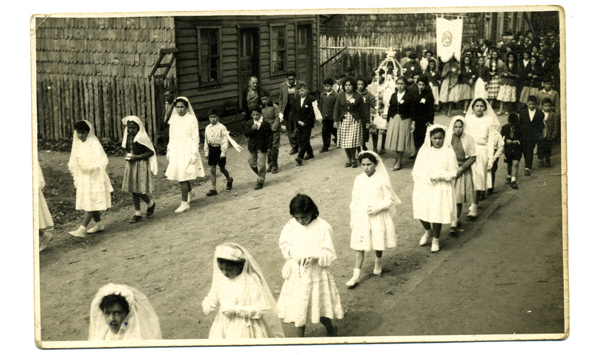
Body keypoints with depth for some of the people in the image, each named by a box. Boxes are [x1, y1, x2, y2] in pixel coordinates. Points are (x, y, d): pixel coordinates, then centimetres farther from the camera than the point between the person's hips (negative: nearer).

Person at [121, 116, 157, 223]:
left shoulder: (142, 138, -15)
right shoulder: (128, 137, 6)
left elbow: (151, 152, -13)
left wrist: (137, 157, -19)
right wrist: (127, 156, 5)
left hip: (141, 165, -7)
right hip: (130, 165, 7)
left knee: (139, 191, -8)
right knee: (133, 190, 8)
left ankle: (150, 204, 22)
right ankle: (137, 213, 15)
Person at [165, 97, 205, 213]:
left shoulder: (192, 119, -5)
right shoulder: (173, 119, 9)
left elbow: (195, 138, -5)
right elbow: (171, 137, 16)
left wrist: (194, 153, -9)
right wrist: (169, 151, 13)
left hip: (188, 150, -5)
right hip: (176, 151, 5)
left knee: (183, 176, -11)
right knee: (179, 174, 11)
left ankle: (185, 203, -8)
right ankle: (190, 192, 39)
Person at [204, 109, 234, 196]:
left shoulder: (222, 128, -11)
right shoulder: (207, 128, 4)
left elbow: (225, 141, -11)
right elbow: (206, 141, 12)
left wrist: (223, 152, -14)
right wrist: (206, 152, 11)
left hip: (219, 149, -4)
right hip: (211, 149, 4)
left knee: (222, 168, 9)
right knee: (212, 169, 0)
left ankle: (229, 180, 39)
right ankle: (213, 189, 3)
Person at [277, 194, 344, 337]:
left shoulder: (323, 228, -14)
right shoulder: (292, 225, -4)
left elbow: (329, 255, -11)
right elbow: (284, 244, 9)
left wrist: (313, 255, -28)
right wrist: (293, 253, -11)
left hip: (316, 273, -3)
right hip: (296, 274, 3)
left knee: (320, 308, 9)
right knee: (297, 310, 6)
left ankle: (331, 329, 39)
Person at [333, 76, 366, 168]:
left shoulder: (358, 96, 0)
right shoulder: (341, 96, 6)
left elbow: (362, 109, 5)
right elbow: (336, 108, 6)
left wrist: (362, 120, 1)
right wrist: (335, 120, -2)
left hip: (355, 120, -3)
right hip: (343, 120, 3)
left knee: (353, 142, -9)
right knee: (345, 142, 1)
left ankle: (354, 159, 5)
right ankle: (349, 160, 11)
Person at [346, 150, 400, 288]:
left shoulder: (382, 180, -10)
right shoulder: (358, 180, 0)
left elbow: (389, 200, -6)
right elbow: (355, 200, 8)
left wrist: (377, 208, -21)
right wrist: (353, 218, 9)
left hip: (378, 217, -2)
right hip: (361, 217, 2)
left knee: (378, 243, 14)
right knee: (359, 246, 1)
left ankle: (378, 262, 44)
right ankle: (356, 275, 3)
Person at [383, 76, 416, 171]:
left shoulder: (410, 96, -6)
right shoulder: (394, 96, 7)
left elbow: (412, 110, -6)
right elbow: (390, 109, 10)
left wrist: (413, 122, -9)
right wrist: (388, 119, 8)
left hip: (405, 120, -4)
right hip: (394, 119, 4)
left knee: (402, 141, 0)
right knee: (394, 140, 8)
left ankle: (398, 162, 7)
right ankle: (398, 158, 26)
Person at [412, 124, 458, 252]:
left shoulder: (449, 153, -5)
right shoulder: (423, 151, 0)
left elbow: (453, 173, -5)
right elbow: (416, 171, 0)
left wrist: (438, 176, -18)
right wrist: (427, 177, -16)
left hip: (441, 189, -2)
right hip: (423, 188, 2)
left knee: (437, 214, 1)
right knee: (421, 211, 4)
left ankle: (436, 239, 25)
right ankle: (428, 231, 37)